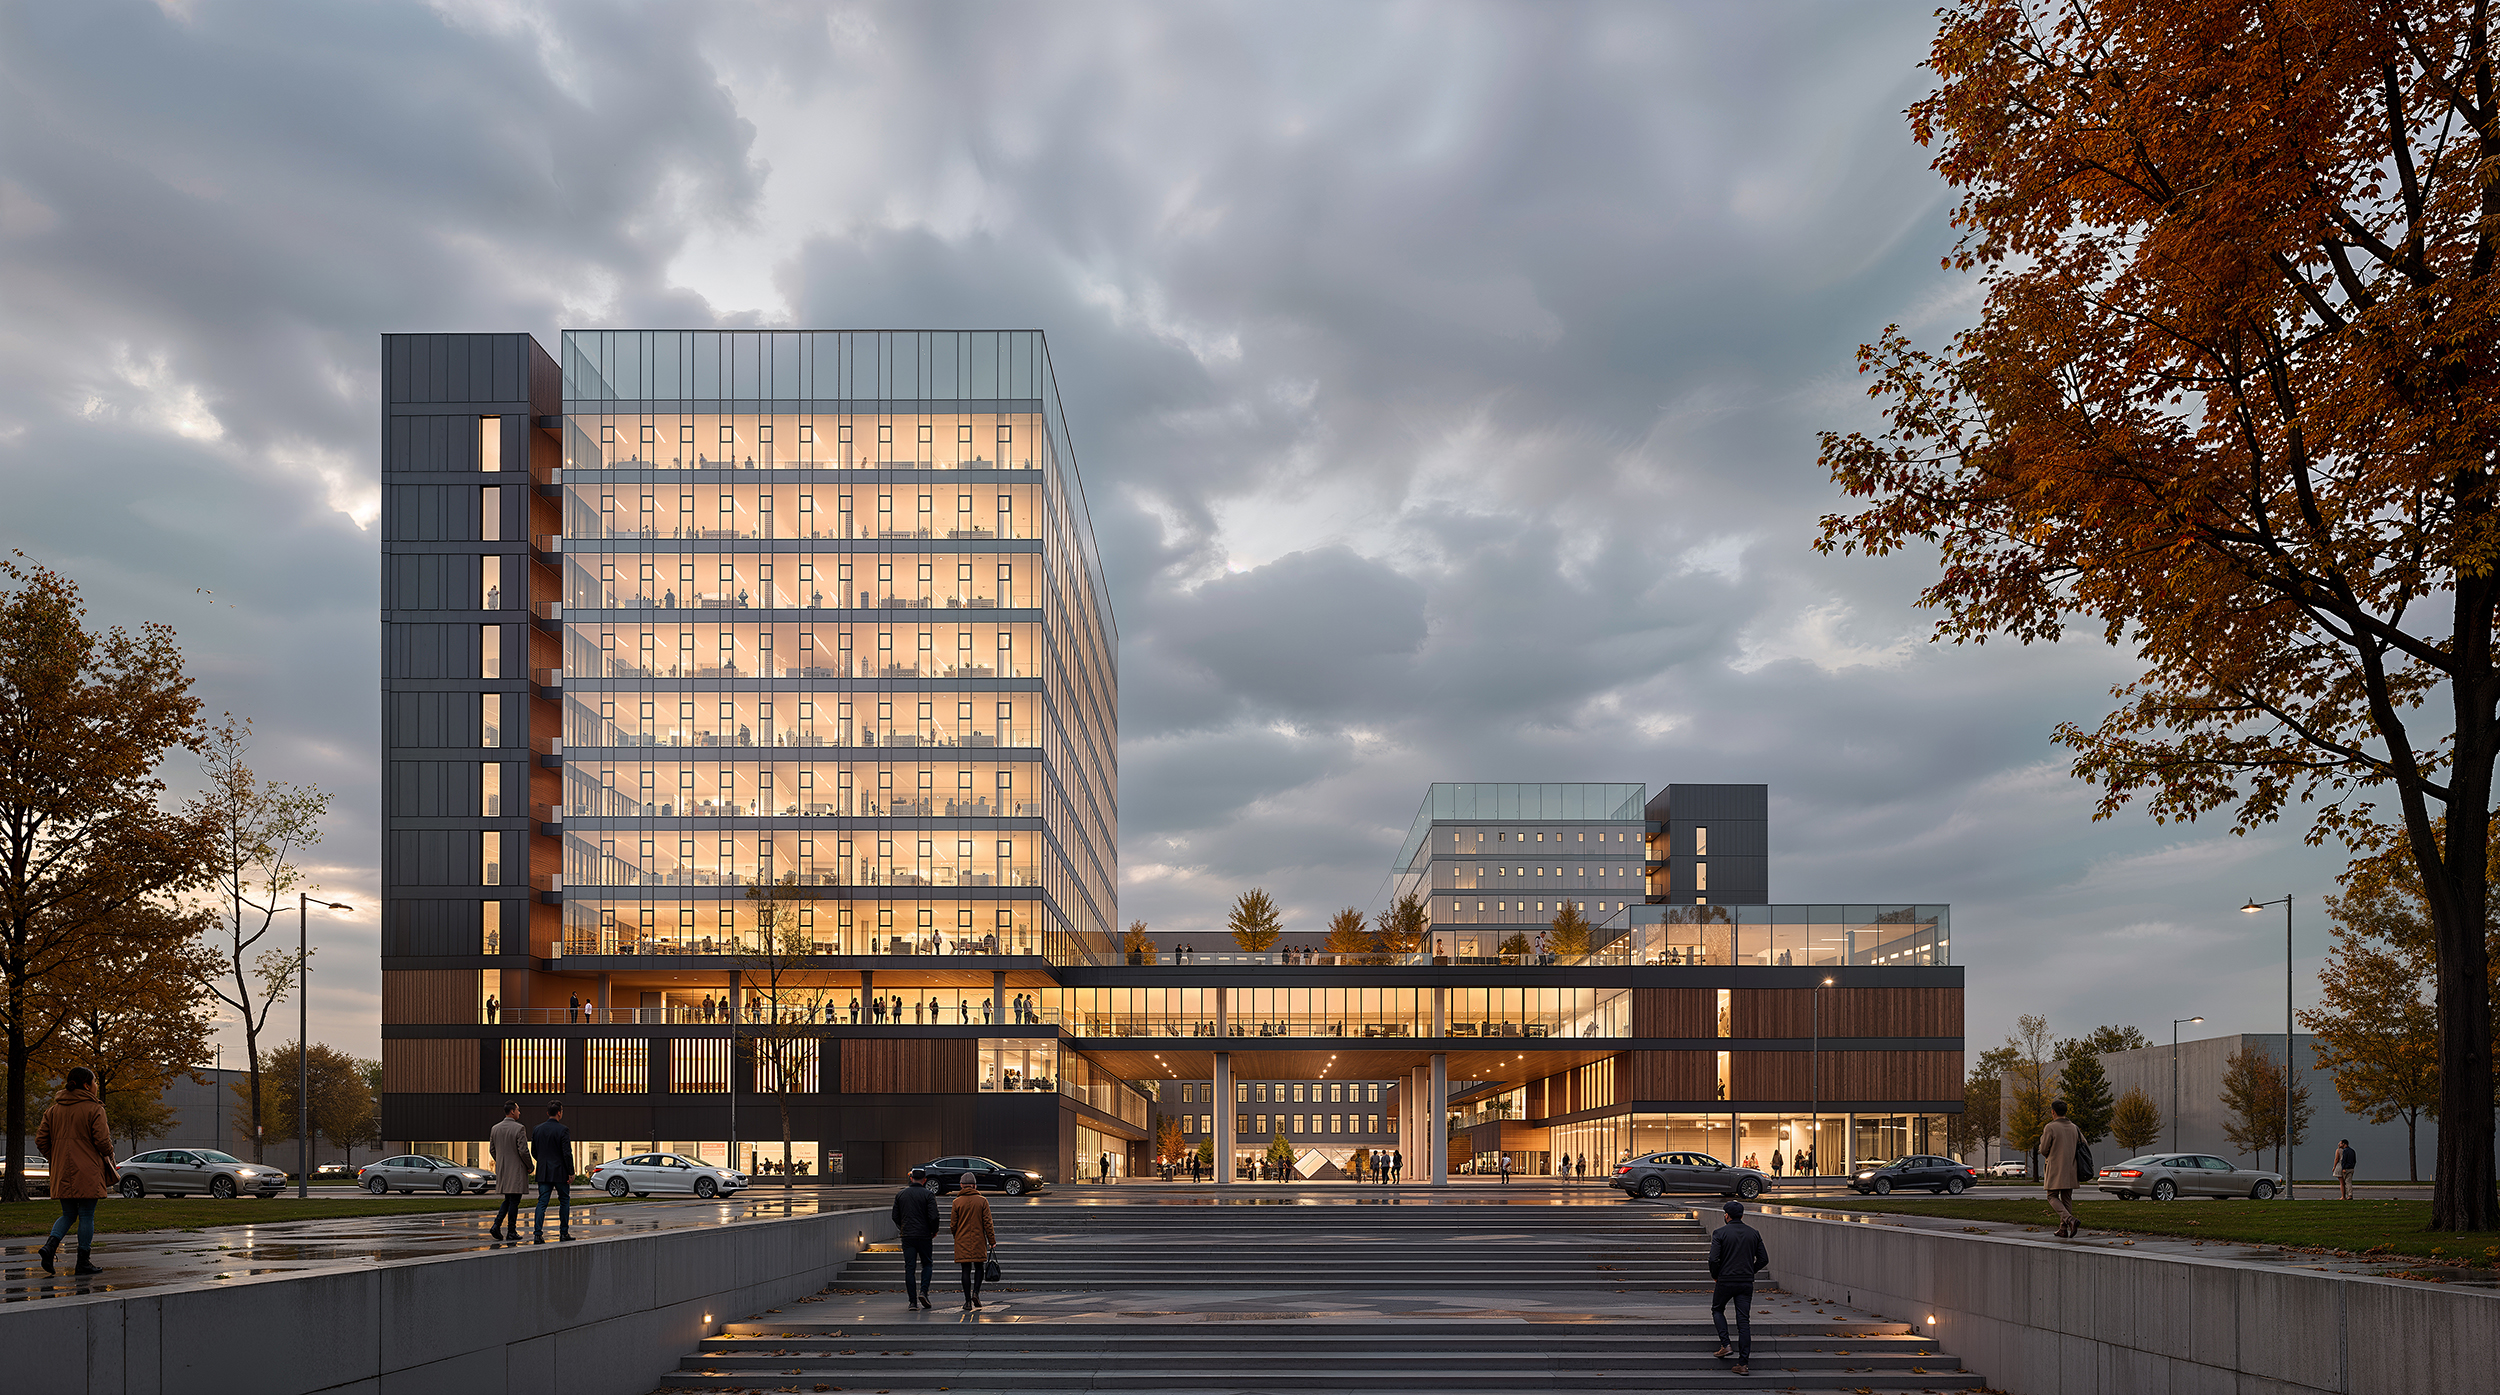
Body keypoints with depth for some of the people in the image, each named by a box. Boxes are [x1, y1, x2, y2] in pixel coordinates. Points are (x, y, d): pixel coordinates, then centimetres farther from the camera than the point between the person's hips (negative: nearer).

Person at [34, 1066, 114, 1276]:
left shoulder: (54, 1109, 9)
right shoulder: (93, 1109, -9)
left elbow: (41, 1140, 7)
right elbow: (102, 1141, -13)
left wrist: (56, 1159, 18)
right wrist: (110, 1161, 6)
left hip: (62, 1173, 5)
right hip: (88, 1173, -5)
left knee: (68, 1214, 16)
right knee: (86, 1216, 2)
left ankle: (50, 1245, -9)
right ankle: (83, 1263, 3)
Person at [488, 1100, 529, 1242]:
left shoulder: (495, 1129, 5)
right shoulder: (519, 1128, -14)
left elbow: (492, 1150, 11)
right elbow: (523, 1151, -16)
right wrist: (529, 1166, -2)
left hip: (501, 1170, 6)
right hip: (516, 1171, -6)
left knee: (508, 1199, 18)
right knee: (514, 1201, 1)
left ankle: (497, 1225, 3)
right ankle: (511, 1232, 4)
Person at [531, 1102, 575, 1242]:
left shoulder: (537, 1130, 4)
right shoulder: (563, 1130, -11)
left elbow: (534, 1152, 10)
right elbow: (567, 1153, -14)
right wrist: (571, 1173, -8)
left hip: (543, 1172, 4)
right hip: (560, 1172, -4)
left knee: (542, 1203, 2)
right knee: (564, 1201, 11)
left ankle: (538, 1234, -10)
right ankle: (564, 1233, 14)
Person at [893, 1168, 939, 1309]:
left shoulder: (900, 1194, 6)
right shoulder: (928, 1195, -6)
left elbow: (895, 1216, 8)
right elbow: (933, 1216, -13)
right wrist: (934, 1231, 3)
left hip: (906, 1236, 3)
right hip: (924, 1236, -2)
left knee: (909, 1268, 3)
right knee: (926, 1264, 14)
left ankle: (912, 1301, 0)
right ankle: (923, 1292, -5)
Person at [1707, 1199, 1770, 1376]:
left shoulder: (1720, 1233, -7)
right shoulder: (1754, 1234, 5)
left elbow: (1713, 1259, -14)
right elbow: (1763, 1259, 6)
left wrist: (1715, 1276, 4)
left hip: (1725, 1281, -3)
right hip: (1746, 1283, 3)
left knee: (1717, 1310, 23)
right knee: (1744, 1321, 3)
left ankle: (1725, 1345, 5)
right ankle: (1743, 1363, -1)